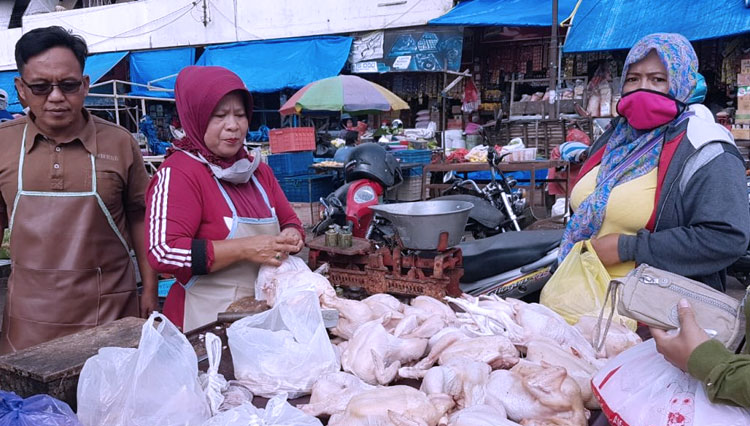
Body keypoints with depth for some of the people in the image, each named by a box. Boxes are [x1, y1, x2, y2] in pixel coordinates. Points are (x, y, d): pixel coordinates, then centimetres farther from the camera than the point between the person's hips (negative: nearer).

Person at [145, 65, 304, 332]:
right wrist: (245, 249, -23)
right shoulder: (178, 172, -11)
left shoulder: (258, 169, 11)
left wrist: (291, 237, -5)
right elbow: (163, 252, -22)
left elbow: (289, 220, 19)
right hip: (205, 321, -6)